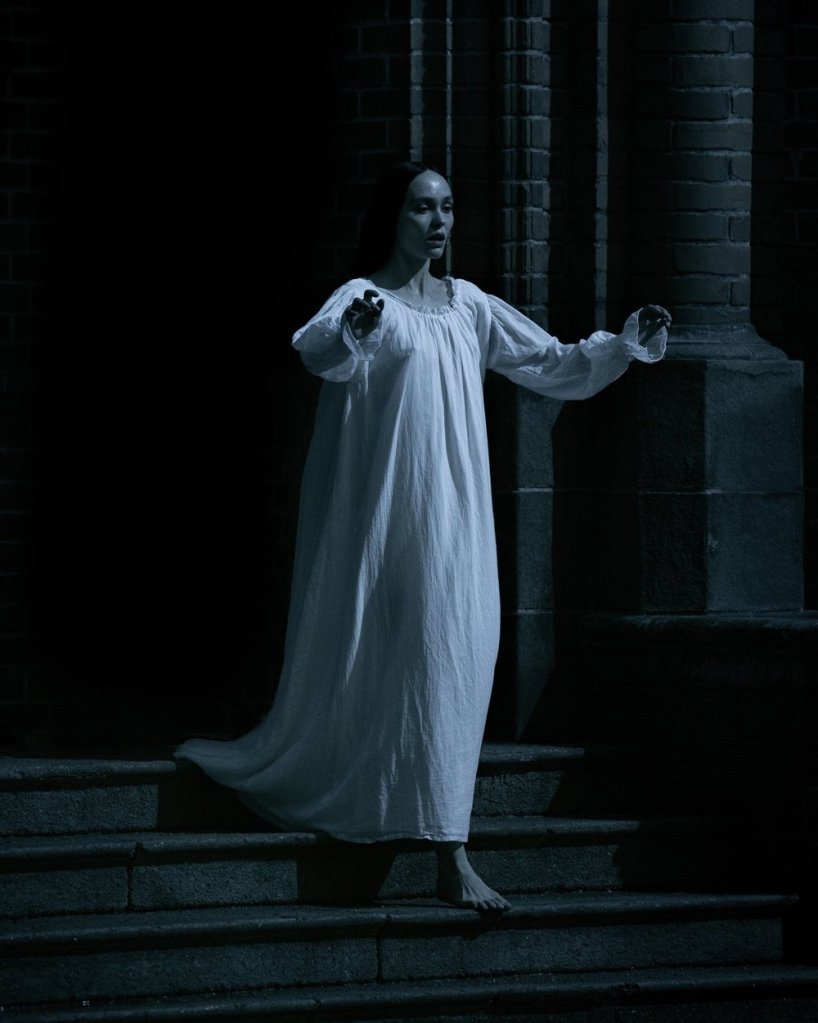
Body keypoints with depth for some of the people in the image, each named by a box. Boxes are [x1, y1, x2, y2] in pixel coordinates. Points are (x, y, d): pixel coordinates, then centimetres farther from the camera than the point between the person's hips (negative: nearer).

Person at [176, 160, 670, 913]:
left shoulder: (468, 307, 13)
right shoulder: (364, 298, -6)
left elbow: (554, 365, 17)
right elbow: (319, 350, -29)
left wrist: (626, 343, 3)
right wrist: (350, 333, -52)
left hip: (454, 514, 6)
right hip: (389, 509, -6)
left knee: (459, 655, 1)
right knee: (432, 655, -10)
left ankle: (451, 861, 6)